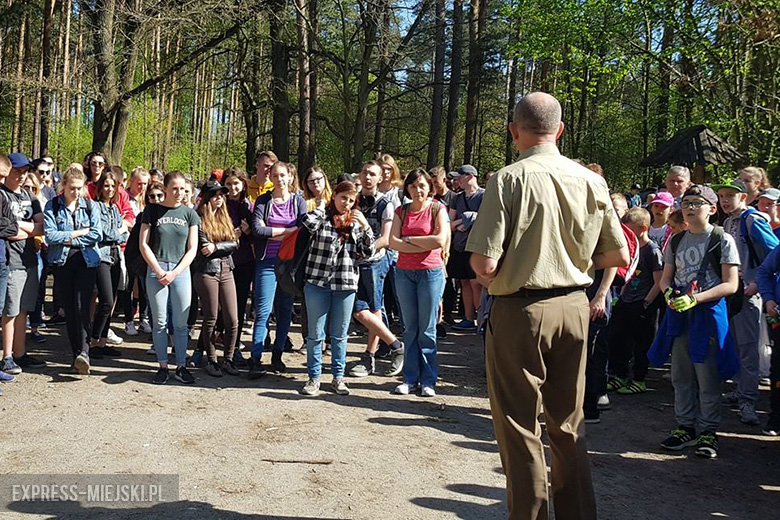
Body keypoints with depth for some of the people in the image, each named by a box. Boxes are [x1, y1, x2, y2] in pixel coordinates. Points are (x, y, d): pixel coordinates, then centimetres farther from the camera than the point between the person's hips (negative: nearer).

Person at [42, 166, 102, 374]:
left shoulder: (90, 205, 4)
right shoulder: (52, 206, 2)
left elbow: (97, 234, -6)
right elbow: (50, 235, -10)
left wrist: (68, 239, -9)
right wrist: (79, 233, -8)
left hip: (86, 261, -1)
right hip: (62, 262, 1)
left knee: (82, 306, -14)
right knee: (69, 308, 6)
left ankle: (83, 352, -19)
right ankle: (77, 353, 12)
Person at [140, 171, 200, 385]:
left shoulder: (189, 214, 6)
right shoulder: (153, 211, 3)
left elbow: (192, 249, 4)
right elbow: (143, 244, 0)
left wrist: (174, 273, -6)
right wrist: (159, 271, -8)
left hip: (181, 271, 1)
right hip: (156, 271, -1)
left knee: (181, 323, 4)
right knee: (159, 322, 3)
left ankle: (181, 366, 12)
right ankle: (162, 367, 12)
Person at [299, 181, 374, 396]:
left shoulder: (355, 222, 10)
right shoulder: (322, 217, 0)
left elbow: (368, 252, 7)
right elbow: (308, 223, -24)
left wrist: (365, 226, -4)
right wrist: (321, 207, -6)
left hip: (346, 285, 2)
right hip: (317, 282, -2)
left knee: (339, 334, 11)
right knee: (315, 333, 4)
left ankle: (338, 376, 22)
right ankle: (314, 377, 16)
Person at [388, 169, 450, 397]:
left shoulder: (437, 209, 0)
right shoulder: (401, 211, 9)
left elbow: (440, 240, -14)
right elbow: (393, 242, -4)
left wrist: (408, 239, -6)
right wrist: (424, 245, -12)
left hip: (431, 272, -3)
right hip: (404, 273, 3)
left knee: (427, 329, 1)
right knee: (409, 328, 8)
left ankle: (428, 380, 9)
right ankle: (410, 378, 14)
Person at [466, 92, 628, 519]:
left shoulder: (508, 180, -14)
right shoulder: (591, 181, -1)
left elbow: (484, 264, -19)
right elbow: (618, 255, 5)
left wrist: (486, 271, 4)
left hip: (520, 311, -5)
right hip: (574, 307, 5)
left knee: (520, 428, 8)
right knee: (570, 425, 18)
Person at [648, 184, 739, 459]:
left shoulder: (722, 239, -5)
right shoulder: (676, 240, 11)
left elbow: (730, 284, -10)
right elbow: (666, 277, 16)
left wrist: (694, 298, -19)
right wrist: (669, 292, -8)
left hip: (708, 313, -5)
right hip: (678, 314, 5)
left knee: (708, 378, 0)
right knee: (681, 375, 11)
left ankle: (708, 431, 13)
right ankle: (685, 426, 23)